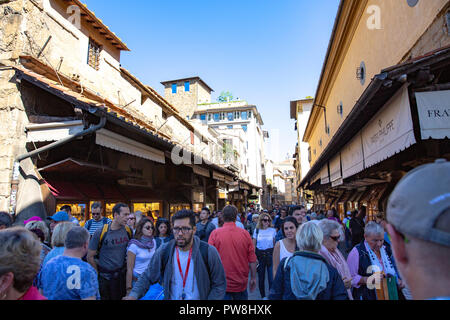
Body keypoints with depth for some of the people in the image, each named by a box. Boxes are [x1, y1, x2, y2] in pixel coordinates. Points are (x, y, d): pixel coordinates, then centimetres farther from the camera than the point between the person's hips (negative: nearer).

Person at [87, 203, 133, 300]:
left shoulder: (128, 230, -4)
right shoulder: (100, 233, -15)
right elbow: (90, 257, -6)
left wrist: (128, 269, 7)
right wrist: (98, 274, -1)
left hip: (122, 275, 3)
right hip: (104, 278, -3)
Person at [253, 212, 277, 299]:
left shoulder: (273, 230, 0)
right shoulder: (257, 230, 2)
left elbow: (275, 244, 4)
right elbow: (253, 245, 5)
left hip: (270, 254, -1)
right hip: (259, 255, 1)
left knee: (271, 278, -3)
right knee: (261, 278, 10)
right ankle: (263, 296, 27)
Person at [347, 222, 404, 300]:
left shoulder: (386, 249, 4)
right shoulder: (357, 252, -17)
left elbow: (395, 269, 19)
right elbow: (351, 278, -18)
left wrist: (399, 280, 1)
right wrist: (366, 280, -30)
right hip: (368, 297, -6)